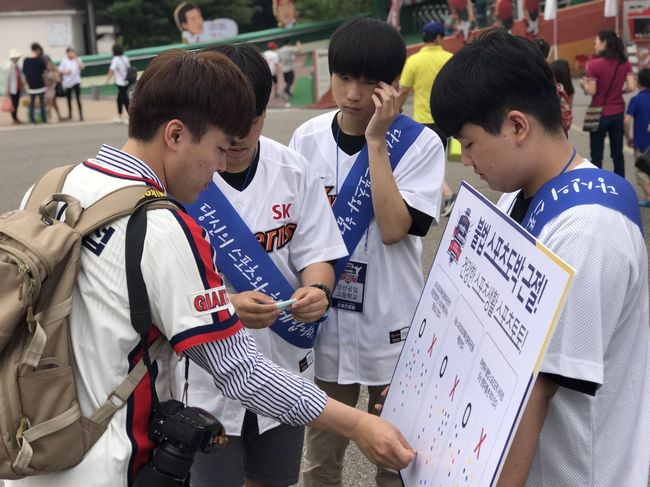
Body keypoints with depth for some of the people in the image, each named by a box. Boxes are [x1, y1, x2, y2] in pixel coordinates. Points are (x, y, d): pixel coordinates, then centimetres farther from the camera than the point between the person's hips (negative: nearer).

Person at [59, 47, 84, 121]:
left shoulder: (77, 60, -1)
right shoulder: (64, 61, 2)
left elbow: (82, 67, -18)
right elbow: (60, 70, 2)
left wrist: (76, 58, -20)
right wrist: (65, 72, -17)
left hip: (76, 82, -2)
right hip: (67, 83, 2)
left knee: (78, 98, -11)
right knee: (69, 99, 12)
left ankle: (80, 114, -8)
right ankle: (70, 114, 26)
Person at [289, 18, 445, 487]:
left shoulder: (419, 144, -10)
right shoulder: (308, 139, -1)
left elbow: (393, 229, -21)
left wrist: (376, 141, -20)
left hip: (389, 324, -3)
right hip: (324, 320, 3)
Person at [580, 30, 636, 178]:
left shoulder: (594, 64, -14)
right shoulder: (625, 63, 0)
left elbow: (591, 91, -15)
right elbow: (631, 87, -6)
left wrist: (583, 83, 5)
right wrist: (618, 90, 12)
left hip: (600, 114, -4)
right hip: (618, 113, 4)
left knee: (596, 155, 5)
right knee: (618, 153, 14)